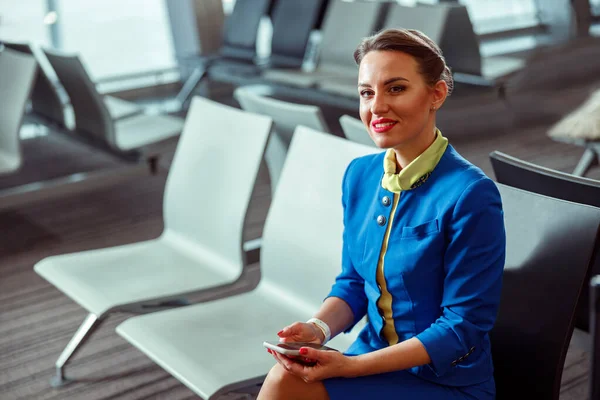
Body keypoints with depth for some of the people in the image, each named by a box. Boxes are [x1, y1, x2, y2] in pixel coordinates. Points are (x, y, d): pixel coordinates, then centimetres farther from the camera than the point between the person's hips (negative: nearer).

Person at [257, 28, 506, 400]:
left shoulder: (470, 195, -18)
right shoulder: (360, 175, 2)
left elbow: (462, 328, -16)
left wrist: (352, 366, -21)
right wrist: (319, 328, -11)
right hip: (374, 363, 5)